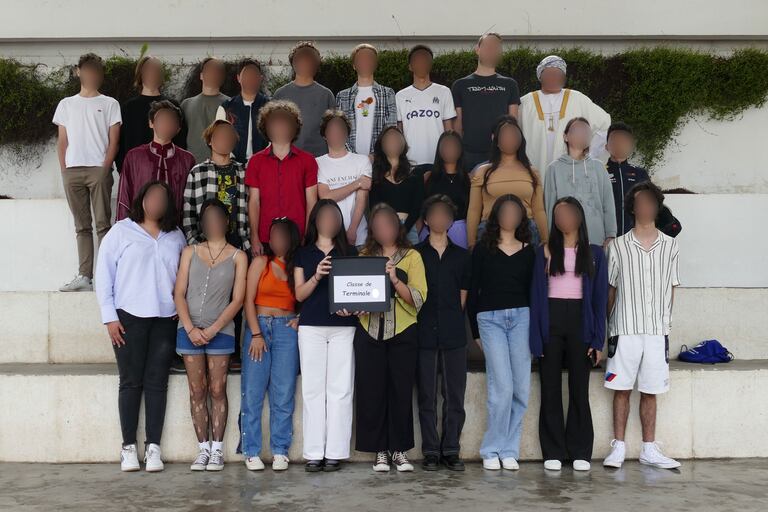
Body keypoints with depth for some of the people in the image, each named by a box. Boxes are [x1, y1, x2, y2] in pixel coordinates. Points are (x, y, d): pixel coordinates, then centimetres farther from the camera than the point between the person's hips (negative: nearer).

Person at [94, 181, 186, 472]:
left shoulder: (176, 237, 13)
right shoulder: (122, 231, 3)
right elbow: (103, 274, 1)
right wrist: (109, 317, -5)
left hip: (166, 319, 3)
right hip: (129, 318, -2)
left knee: (157, 382, 2)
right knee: (131, 382, 0)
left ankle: (153, 447, 5)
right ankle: (128, 447, 7)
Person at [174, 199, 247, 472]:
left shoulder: (237, 257, 4)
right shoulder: (190, 252, 10)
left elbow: (237, 299, -2)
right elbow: (179, 293, 4)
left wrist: (212, 330, -11)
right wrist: (190, 328, -10)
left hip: (220, 331, -2)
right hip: (189, 330, 2)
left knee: (217, 391, 0)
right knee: (197, 391, 4)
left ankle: (217, 450, 8)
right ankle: (203, 449, 11)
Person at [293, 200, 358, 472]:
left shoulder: (350, 252, 14)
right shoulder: (304, 254, 13)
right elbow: (299, 294, 6)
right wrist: (317, 276, -12)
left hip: (343, 327, 0)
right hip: (311, 327, 0)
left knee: (340, 390, -3)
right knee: (313, 389, -2)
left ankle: (335, 452, 0)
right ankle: (314, 453, 1)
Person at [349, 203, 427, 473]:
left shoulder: (412, 256, 6)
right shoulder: (364, 256, 15)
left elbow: (418, 299, -5)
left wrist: (394, 279, -18)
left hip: (402, 332, -2)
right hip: (369, 332, 2)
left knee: (400, 391, -1)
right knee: (372, 392, -1)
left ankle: (399, 450, 9)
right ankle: (380, 450, 9)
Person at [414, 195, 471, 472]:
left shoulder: (462, 256, 13)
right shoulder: (415, 254, 8)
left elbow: (463, 295, 13)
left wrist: (451, 321, 5)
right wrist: (425, 320, 0)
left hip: (454, 335, 1)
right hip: (424, 335, -1)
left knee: (455, 396, 1)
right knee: (427, 396, 2)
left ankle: (451, 450, 9)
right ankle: (430, 451, 9)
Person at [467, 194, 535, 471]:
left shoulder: (528, 251, 12)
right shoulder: (482, 249, 6)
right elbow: (472, 291, 7)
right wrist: (475, 331, 4)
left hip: (521, 316, 3)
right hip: (490, 318, -2)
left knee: (521, 389, -1)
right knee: (502, 388, -10)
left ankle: (509, 451, 9)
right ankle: (492, 450, 2)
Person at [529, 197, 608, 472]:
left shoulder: (594, 254, 6)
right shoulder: (544, 252, 5)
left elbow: (600, 298, 4)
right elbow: (536, 296, 2)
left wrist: (598, 340, -4)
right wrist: (536, 339, -6)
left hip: (580, 323, 0)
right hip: (550, 322, 0)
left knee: (580, 389, 4)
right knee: (550, 389, 3)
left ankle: (580, 452, 11)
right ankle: (553, 452, 9)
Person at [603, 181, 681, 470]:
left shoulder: (670, 246, 7)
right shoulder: (618, 246, 2)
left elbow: (671, 289, 11)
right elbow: (610, 289, 6)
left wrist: (665, 320, 8)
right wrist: (610, 324, 5)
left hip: (657, 330, 2)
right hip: (625, 330, -1)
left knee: (649, 391, 7)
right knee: (622, 389, 3)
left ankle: (649, 450, 15)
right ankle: (619, 447, 11)